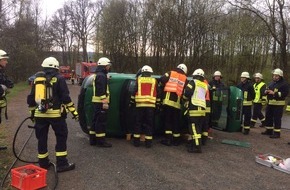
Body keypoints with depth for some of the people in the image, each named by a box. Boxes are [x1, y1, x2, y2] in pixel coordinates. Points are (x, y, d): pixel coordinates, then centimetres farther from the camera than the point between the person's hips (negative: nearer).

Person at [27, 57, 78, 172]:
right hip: (55, 114, -4)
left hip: (40, 114, 5)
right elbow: (65, 97, -9)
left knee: (42, 138, 14)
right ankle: (62, 164, 4)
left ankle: (43, 163, 23)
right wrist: (74, 112, -5)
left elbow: (31, 98, 15)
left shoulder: (37, 79, 13)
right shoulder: (59, 79, -2)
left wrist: (32, 113, 25)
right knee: (61, 137, 5)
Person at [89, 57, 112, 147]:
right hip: (101, 102, -11)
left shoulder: (98, 75, 20)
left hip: (96, 102, 11)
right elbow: (101, 90, -21)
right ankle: (101, 141, -3)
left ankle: (93, 139, 21)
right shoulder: (101, 76, -14)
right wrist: (104, 102, -22)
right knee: (101, 121, -7)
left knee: (96, 120, 14)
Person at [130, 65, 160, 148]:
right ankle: (148, 142, 4)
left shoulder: (138, 80, 9)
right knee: (149, 124, 4)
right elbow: (157, 93, 11)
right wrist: (158, 104, 17)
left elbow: (134, 92, 7)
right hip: (151, 105, 0)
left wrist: (132, 102, 15)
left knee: (138, 123, 8)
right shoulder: (154, 81, 11)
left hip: (140, 104, 0)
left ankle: (136, 141, 9)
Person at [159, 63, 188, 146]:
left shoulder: (170, 73, 7)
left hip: (167, 100, -1)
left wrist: (162, 88, 13)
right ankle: (176, 140, 17)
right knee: (176, 121, 11)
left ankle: (168, 139, 1)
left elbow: (161, 80, -5)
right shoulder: (185, 79, 11)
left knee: (168, 120, 5)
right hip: (177, 102, 2)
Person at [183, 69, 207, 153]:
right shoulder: (205, 85, 19)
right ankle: (193, 143, 25)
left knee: (194, 128, -8)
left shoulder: (193, 82, 0)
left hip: (194, 108, -8)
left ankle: (197, 147, -11)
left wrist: (186, 97, 9)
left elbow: (187, 92, -13)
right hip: (202, 108, 8)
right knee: (198, 128, 14)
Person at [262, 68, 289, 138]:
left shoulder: (284, 84, -8)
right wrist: (266, 91, 2)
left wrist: (274, 93, -23)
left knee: (277, 119, -6)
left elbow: (285, 93, -17)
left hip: (278, 104, -8)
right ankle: (269, 130, 24)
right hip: (270, 103, 8)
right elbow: (267, 90, 27)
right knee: (268, 117, 13)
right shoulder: (272, 83, 16)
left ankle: (277, 133, 1)